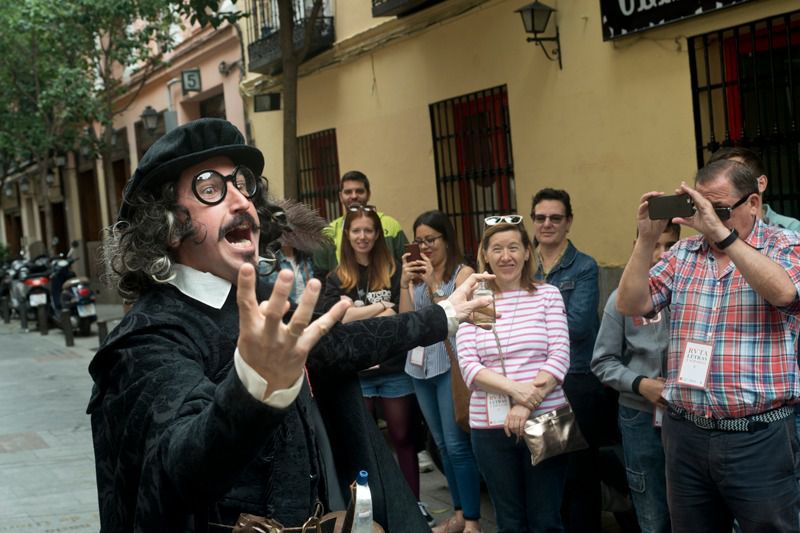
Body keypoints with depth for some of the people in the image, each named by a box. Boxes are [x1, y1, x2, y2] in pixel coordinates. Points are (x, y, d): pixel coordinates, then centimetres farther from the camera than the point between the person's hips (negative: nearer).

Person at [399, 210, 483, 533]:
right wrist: (405, 283, -7)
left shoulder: (463, 273, -4)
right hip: (420, 366, 6)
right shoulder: (418, 274, 11)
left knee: (457, 444, -8)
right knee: (442, 445, 12)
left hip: (451, 364, -6)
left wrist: (433, 286, -18)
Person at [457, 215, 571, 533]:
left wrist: (527, 405, -17)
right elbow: (469, 367, -5)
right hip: (490, 426, 1)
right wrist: (514, 389, -20)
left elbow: (560, 357, -5)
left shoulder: (547, 295, 2)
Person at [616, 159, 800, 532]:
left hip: (759, 436, -4)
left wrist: (720, 232, -25)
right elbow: (631, 305, 3)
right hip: (685, 433, 4)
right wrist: (646, 239, -9)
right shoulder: (683, 254, 10)